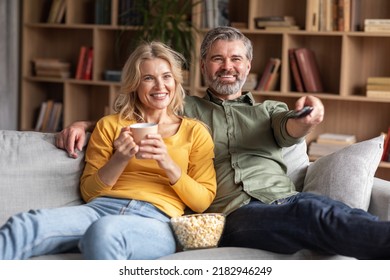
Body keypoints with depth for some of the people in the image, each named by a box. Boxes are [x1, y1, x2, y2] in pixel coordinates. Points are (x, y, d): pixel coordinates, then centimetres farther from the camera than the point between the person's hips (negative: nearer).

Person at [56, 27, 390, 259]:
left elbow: (287, 129, 3)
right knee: (314, 209, -36)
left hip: (284, 201, 3)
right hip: (235, 215, -3)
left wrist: (305, 118, -23)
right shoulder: (185, 109, 24)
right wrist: (83, 124, 2)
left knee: (311, 206, -36)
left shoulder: (269, 110, 26)